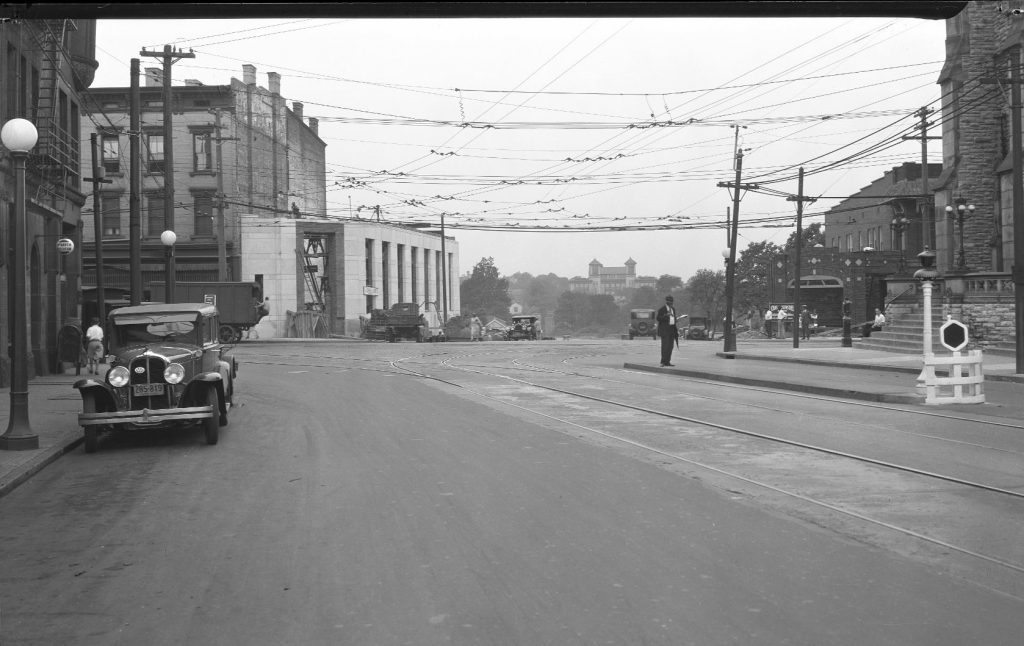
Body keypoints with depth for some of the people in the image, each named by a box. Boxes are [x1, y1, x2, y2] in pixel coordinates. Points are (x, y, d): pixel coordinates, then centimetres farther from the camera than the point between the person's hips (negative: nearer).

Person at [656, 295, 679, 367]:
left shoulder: (673, 308, 16)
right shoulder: (662, 309, -7)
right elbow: (658, 318, -12)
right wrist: (666, 315, -25)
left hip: (672, 329, 7)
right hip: (664, 329, -7)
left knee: (670, 346, 4)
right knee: (665, 345, -11)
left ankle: (667, 361, 8)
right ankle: (663, 362, -11)